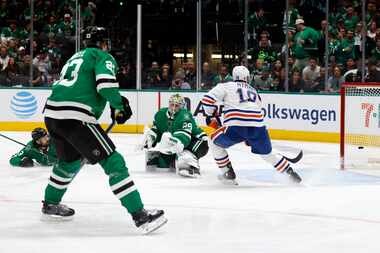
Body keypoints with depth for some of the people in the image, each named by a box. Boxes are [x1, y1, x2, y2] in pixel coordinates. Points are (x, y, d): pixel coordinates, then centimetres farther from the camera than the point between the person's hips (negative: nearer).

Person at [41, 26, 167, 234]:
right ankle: (140, 215, -15)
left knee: (70, 160, 34)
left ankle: (50, 204, 47)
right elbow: (106, 82, -13)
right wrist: (119, 106, 0)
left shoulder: (76, 58, 30)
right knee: (113, 162, -9)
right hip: (75, 116, -8)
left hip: (52, 112, 8)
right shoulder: (103, 56, 5)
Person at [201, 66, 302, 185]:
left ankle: (228, 173, 16)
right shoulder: (254, 92, 30)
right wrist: (250, 138, 42)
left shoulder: (227, 86, 15)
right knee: (267, 153, 27)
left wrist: (211, 115, 22)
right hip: (258, 128, 4)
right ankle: (291, 174, 25)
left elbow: (207, 99, 6)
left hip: (236, 127, -4)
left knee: (214, 142, 20)